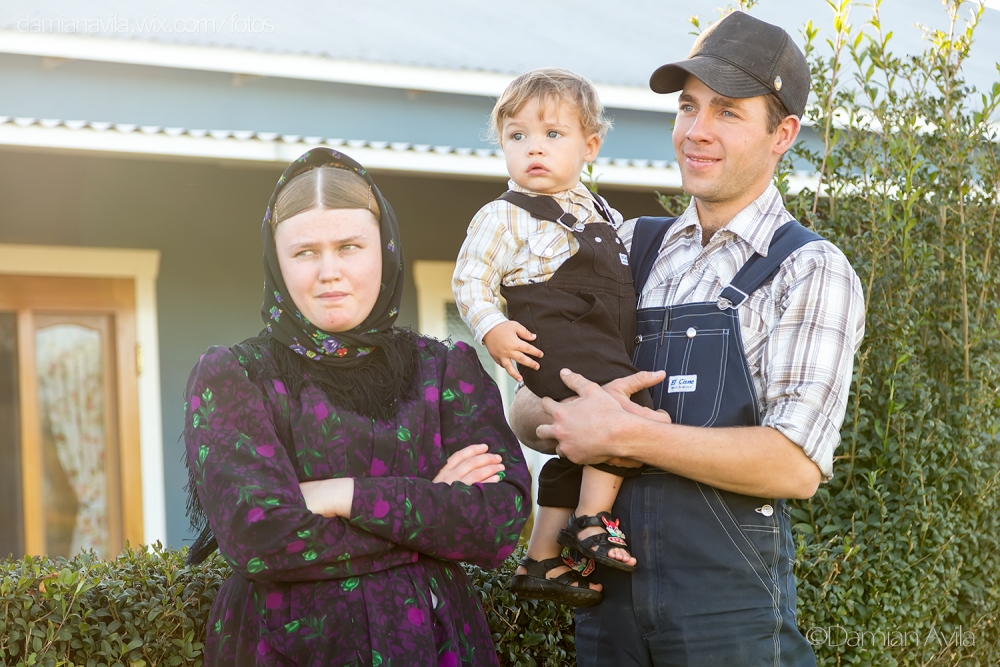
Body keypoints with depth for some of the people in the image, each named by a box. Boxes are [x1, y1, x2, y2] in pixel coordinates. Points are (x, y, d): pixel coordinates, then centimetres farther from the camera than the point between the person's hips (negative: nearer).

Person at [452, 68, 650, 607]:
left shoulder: (601, 213, 18)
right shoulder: (505, 217, -4)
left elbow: (620, 275, 30)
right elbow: (470, 279, -6)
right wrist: (492, 328, -20)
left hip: (607, 349, 8)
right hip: (555, 346, -8)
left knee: (577, 453, 13)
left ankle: (542, 563, 23)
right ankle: (592, 520, -14)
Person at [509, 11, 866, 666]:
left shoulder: (811, 271, -5)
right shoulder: (630, 246, 9)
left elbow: (796, 465, -17)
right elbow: (527, 412, 10)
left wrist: (625, 433, -17)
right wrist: (583, 415, -13)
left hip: (729, 596, -4)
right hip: (607, 585, 5)